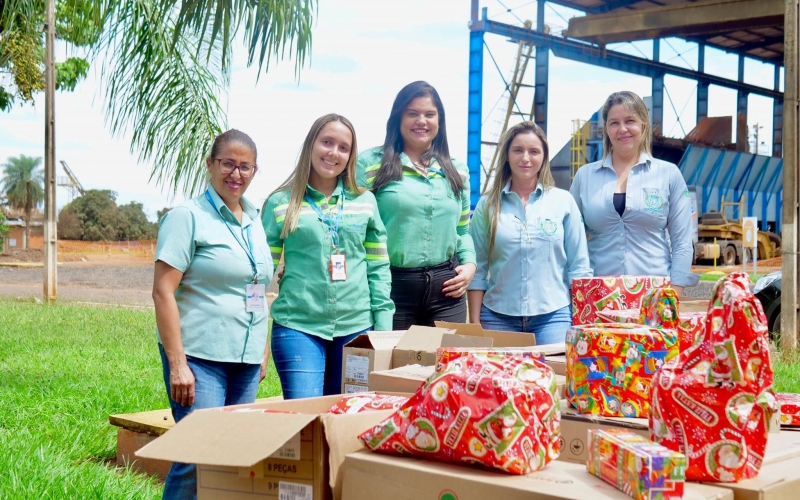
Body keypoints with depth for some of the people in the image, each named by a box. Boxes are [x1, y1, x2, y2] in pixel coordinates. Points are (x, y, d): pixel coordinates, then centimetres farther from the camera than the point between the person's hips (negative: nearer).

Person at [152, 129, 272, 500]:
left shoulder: (254, 222, 14)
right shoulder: (188, 216, -6)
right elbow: (163, 292, -12)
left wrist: (263, 352, 17)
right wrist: (177, 364, -17)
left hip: (246, 359, 7)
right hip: (199, 357, -7)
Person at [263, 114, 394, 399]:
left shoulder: (365, 201, 9)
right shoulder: (280, 203, 3)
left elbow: (379, 267, 10)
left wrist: (384, 329, 4)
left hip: (356, 327, 3)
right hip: (298, 326, -2)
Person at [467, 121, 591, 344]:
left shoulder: (563, 202, 5)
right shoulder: (488, 205, 5)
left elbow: (579, 267, 5)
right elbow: (478, 269, 5)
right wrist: (474, 324, 0)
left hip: (553, 316, 0)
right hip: (498, 317, 1)